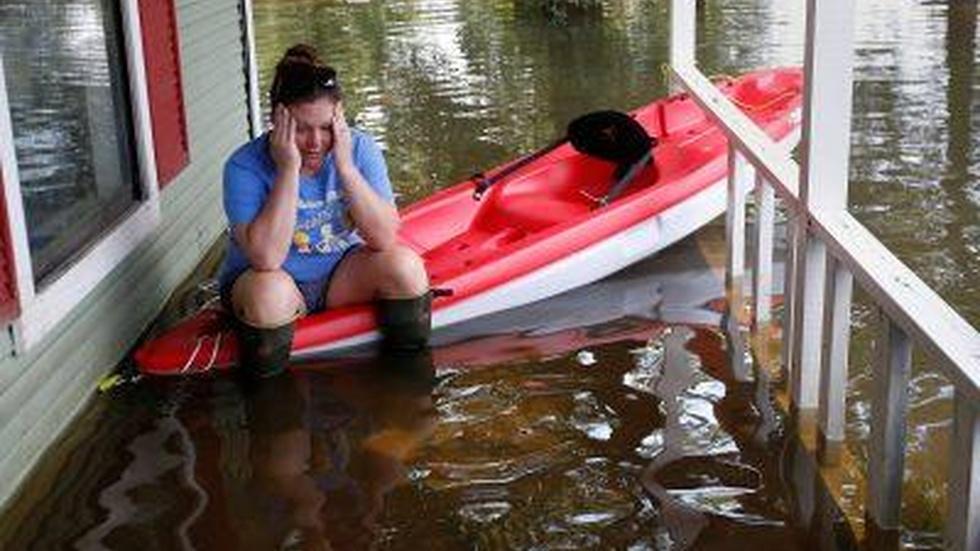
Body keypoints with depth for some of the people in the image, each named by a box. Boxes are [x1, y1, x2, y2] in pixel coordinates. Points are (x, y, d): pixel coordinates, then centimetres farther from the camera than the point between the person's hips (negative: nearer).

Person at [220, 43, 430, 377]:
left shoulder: (360, 149, -11)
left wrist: (344, 165, -28)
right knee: (270, 292, -36)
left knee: (405, 264, -22)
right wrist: (288, 169, -32)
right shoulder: (245, 167, -21)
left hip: (341, 274, 3)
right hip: (270, 279, -3)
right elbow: (266, 259, -32)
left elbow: (385, 238, -20)